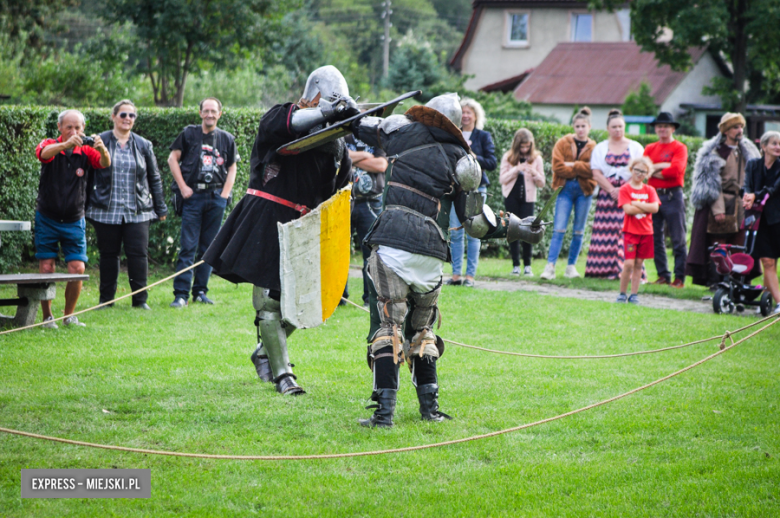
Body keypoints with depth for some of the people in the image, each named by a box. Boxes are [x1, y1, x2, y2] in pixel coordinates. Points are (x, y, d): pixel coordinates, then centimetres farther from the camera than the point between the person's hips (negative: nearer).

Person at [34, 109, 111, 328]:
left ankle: (69, 315, 12)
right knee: (46, 269, -4)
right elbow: (44, 153, -32)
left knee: (77, 269, -5)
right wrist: (67, 144, -54)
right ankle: (47, 316, 9)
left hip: (74, 221, 1)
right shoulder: (51, 145, -8)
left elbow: (105, 163, -22)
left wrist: (102, 149, -47)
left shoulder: (86, 152, -3)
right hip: (47, 219, -1)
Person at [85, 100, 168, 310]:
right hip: (107, 211, -1)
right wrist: (84, 206, -1)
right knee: (108, 254, 5)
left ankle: (140, 299, 6)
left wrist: (160, 208, 13)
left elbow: (154, 178, 15)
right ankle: (106, 299, 15)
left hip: (137, 212, 1)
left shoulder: (143, 145, 10)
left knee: (138, 254, -3)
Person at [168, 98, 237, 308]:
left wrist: (225, 194, 2)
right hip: (193, 196, -3)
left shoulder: (227, 139, 11)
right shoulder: (189, 134, 5)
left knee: (208, 248, 6)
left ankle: (200, 291, 14)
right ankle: (181, 294, -10)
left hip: (216, 197, 3)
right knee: (188, 247, -8)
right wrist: (183, 187, -4)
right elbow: (172, 159, 5)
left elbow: (232, 168, 15)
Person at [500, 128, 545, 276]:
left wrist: (534, 173, -15)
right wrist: (516, 169, -16)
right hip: (511, 197, 1)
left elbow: (541, 184, 5)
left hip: (527, 198, 0)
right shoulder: (508, 157, 2)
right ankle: (516, 265, 4)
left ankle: (527, 265, 1)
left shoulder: (536, 158, 3)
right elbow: (502, 179, -2)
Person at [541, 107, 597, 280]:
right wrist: (580, 169, -8)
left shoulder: (593, 147, 7)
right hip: (565, 188, -1)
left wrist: (572, 165, -11)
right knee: (559, 229, -10)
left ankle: (571, 267, 14)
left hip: (584, 191, 1)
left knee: (578, 232, 5)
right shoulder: (562, 143, 5)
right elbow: (557, 166, -7)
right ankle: (550, 267, -13)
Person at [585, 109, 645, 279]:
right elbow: (596, 174, 3)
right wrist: (612, 190, -9)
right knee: (606, 233, -6)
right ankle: (605, 270, -7)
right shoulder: (600, 148, 12)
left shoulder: (635, 147, 9)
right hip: (606, 194, 1)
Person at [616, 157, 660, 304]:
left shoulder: (649, 190, 9)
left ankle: (634, 294, 10)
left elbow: (655, 208, -6)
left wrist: (636, 204, -10)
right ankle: (622, 294, 1)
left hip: (646, 231, 3)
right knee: (629, 263, -10)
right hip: (630, 231, -3)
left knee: (638, 264, 6)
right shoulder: (625, 189, -1)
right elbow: (627, 209, -14)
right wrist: (646, 208, -8)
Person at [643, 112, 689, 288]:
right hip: (653, 194, 5)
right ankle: (663, 275, 14)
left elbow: (676, 169, -15)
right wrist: (663, 167, -11)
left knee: (678, 239, -4)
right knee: (655, 238, 6)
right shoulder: (650, 148, 14)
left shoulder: (679, 148, 0)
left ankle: (679, 278, -2)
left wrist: (654, 170, -7)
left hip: (672, 196, -5)